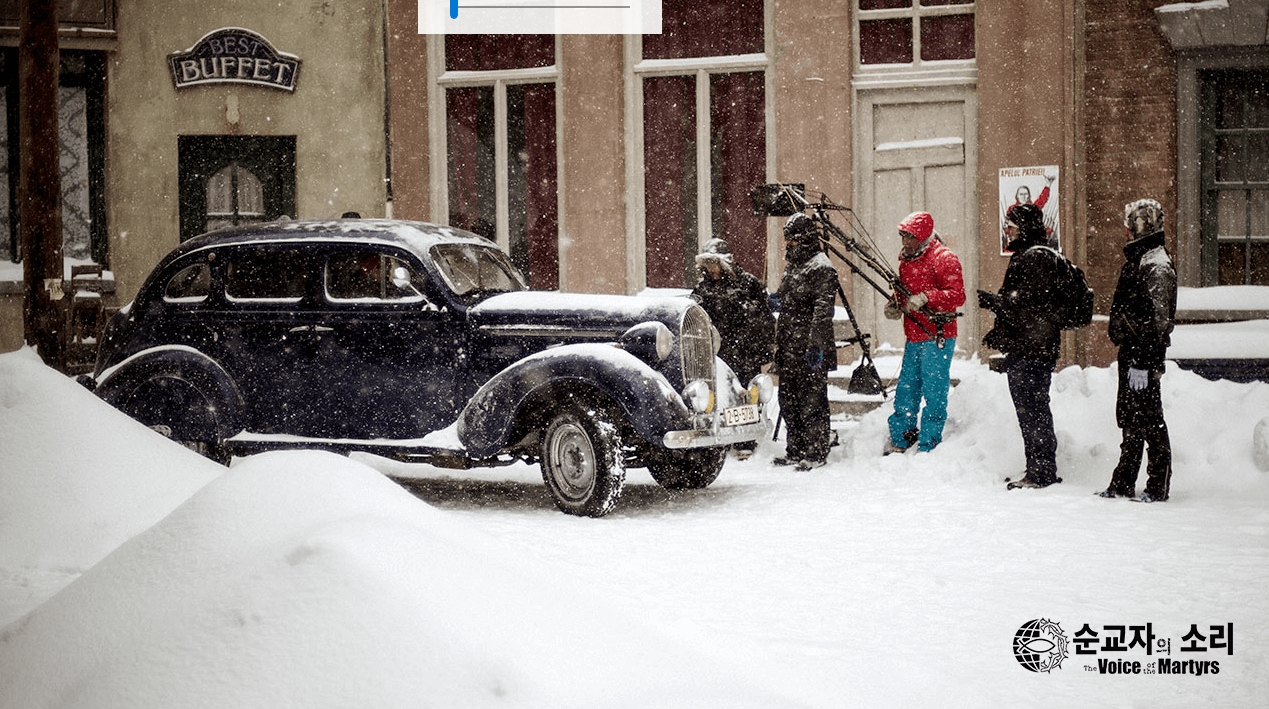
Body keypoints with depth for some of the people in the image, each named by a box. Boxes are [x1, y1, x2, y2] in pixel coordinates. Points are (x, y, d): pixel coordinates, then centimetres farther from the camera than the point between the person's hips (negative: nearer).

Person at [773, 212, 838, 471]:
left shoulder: (821, 269, -12)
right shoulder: (793, 267, 18)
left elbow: (823, 310, -19)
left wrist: (816, 345, -24)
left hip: (810, 352, -10)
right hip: (789, 351, 10)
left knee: (812, 401, -5)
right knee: (789, 401, 14)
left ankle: (816, 454, 1)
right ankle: (795, 451, 23)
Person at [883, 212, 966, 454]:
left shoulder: (943, 258, -10)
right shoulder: (907, 259, 15)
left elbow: (957, 295, -18)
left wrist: (925, 298, -28)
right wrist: (895, 305, 5)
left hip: (936, 338, -8)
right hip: (913, 338, 8)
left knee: (934, 393, -3)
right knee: (905, 391, 12)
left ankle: (928, 447, 3)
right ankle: (899, 442, 20)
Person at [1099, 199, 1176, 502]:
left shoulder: (1156, 266, -15)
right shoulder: (1137, 259, 16)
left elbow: (1157, 321, -20)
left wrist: (1142, 363, -22)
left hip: (1145, 355, -10)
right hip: (1130, 352, 10)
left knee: (1149, 420, -4)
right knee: (1128, 418, 13)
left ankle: (1158, 486, 3)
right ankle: (1124, 483, 20)